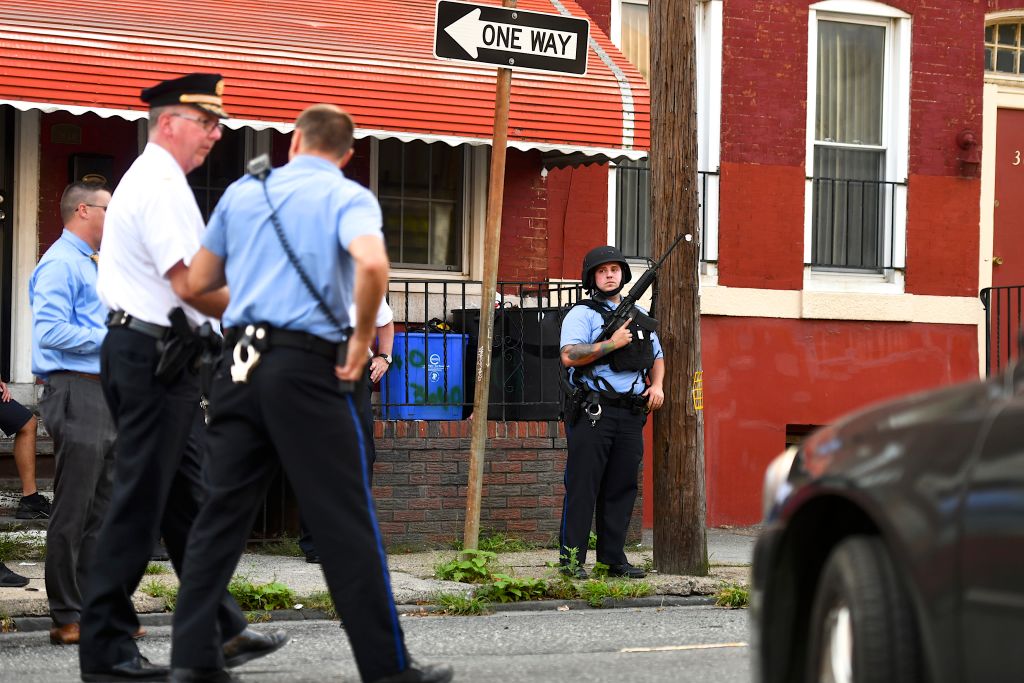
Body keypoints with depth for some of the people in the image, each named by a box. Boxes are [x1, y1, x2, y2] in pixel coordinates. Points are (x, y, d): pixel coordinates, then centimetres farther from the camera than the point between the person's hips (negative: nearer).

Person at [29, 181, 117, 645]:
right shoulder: (61, 263, -9)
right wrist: (111, 338, -15)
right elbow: (51, 331, -20)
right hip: (75, 394, -10)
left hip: (102, 395, 10)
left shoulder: (90, 265, 22)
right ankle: (67, 619, -4)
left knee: (100, 508, 11)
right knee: (72, 511, -7)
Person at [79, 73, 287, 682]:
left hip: (157, 355, 11)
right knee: (140, 501, -6)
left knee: (187, 498, 13)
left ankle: (221, 631, 20)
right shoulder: (161, 184, -13)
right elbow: (188, 285, -20)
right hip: (153, 355, -11)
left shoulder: (154, 180, 19)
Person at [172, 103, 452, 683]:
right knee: (346, 521, -2)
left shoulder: (243, 192, 14)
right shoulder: (349, 198, 0)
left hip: (241, 362, 5)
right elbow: (372, 265, -22)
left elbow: (197, 282, 19)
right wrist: (363, 340, -9)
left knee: (223, 512, 8)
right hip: (306, 364, -5)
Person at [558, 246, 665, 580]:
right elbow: (569, 356, -15)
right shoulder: (582, 314, -1)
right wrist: (611, 343, -17)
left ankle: (613, 558, 13)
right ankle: (571, 559, -3)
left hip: (631, 414, 6)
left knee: (622, 488, 7)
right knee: (582, 486, -5)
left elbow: (657, 357, 27)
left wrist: (656, 384, 8)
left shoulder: (639, 314, 19)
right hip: (593, 413, -6)